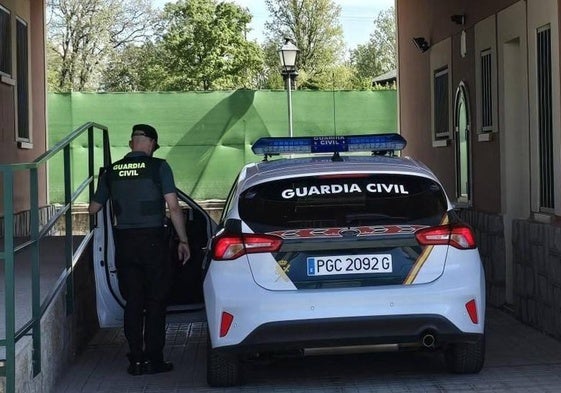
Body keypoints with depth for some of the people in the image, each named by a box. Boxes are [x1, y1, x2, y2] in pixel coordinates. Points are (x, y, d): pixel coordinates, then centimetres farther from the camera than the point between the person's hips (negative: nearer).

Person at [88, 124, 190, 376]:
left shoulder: (111, 171, 5)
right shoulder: (158, 167, -6)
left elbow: (93, 208, 13)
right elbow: (173, 207, -10)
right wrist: (183, 241, -3)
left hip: (124, 242, 3)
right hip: (153, 240, -3)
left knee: (133, 302, 10)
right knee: (155, 302, 5)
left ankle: (135, 360, 9)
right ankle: (153, 359, 4)